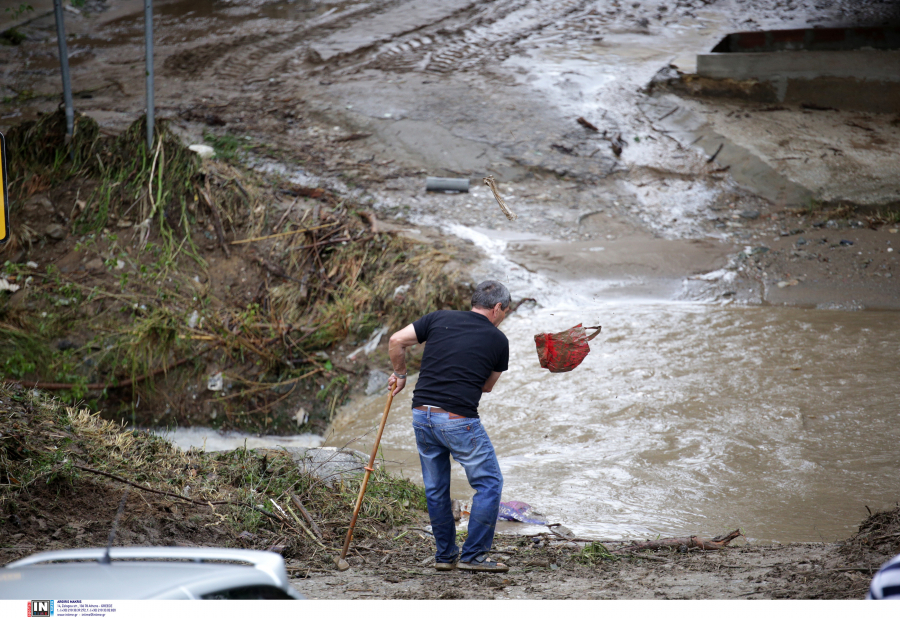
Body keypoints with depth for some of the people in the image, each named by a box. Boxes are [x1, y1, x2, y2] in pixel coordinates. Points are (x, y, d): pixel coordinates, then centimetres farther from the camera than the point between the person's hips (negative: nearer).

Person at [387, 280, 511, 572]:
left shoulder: (439, 319, 9)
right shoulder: (497, 340, 3)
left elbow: (396, 341, 5)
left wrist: (400, 374, 21)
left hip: (422, 414, 5)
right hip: (459, 420, -5)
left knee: (436, 488, 17)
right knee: (489, 483, 7)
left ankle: (445, 554, 23)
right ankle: (473, 555, 4)